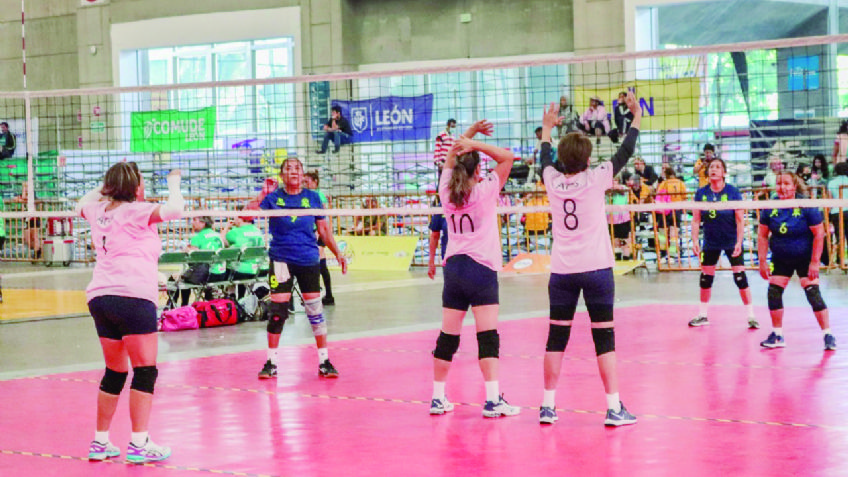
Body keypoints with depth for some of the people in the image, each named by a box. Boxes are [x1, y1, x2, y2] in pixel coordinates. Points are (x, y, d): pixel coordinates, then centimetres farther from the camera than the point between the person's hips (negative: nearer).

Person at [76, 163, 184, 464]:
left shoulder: (97, 211, 16)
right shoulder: (136, 212, -3)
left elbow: (81, 204, 39)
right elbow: (174, 209, -15)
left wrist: (106, 186, 40)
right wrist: (174, 183, 3)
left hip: (99, 297, 7)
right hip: (133, 295, -7)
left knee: (114, 372, 18)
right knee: (145, 371, -3)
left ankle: (100, 442, 20)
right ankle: (139, 444, -9)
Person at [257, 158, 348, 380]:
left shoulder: (312, 197, 6)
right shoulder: (273, 198, 1)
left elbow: (324, 230, 13)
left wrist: (338, 253, 7)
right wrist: (261, 194, -26)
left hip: (309, 260, 2)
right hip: (282, 259, -2)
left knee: (315, 309, 2)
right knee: (277, 311, -5)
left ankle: (324, 361, 12)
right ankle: (271, 363, 6)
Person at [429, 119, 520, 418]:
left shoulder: (447, 192, 7)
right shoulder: (484, 191, -5)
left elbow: (450, 160, 24)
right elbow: (507, 157, -3)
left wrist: (466, 138, 21)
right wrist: (474, 144, -5)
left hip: (453, 267, 5)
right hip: (482, 269, -5)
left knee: (448, 337, 9)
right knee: (488, 336, -8)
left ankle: (438, 398, 15)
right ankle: (492, 400, -14)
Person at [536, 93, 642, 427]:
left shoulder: (553, 182, 1)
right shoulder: (595, 180, -8)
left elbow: (545, 159, 22)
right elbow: (625, 153, 1)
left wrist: (547, 129, 37)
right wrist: (636, 117, 12)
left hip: (561, 271, 3)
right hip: (596, 269, -3)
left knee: (557, 337, 7)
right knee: (604, 337, -2)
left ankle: (548, 405, 8)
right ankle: (613, 407, -4)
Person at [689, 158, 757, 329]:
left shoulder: (733, 192, -10)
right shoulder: (701, 193, -2)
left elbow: (740, 220, -10)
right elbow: (696, 219, 3)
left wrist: (739, 242, -17)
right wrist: (695, 240, -6)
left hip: (731, 242, -3)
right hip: (710, 242, 3)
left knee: (740, 276, -8)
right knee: (706, 277, 9)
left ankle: (751, 316, -1)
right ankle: (702, 315, 22)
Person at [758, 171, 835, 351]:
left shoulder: (806, 206, -17)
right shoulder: (770, 208, -7)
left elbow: (819, 235, -14)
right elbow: (762, 235, 2)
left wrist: (814, 262, -17)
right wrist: (762, 262, -3)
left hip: (804, 259, -4)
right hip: (780, 259, 4)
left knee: (813, 294, -12)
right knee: (774, 293, -1)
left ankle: (828, 336, -4)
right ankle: (777, 335, 14)